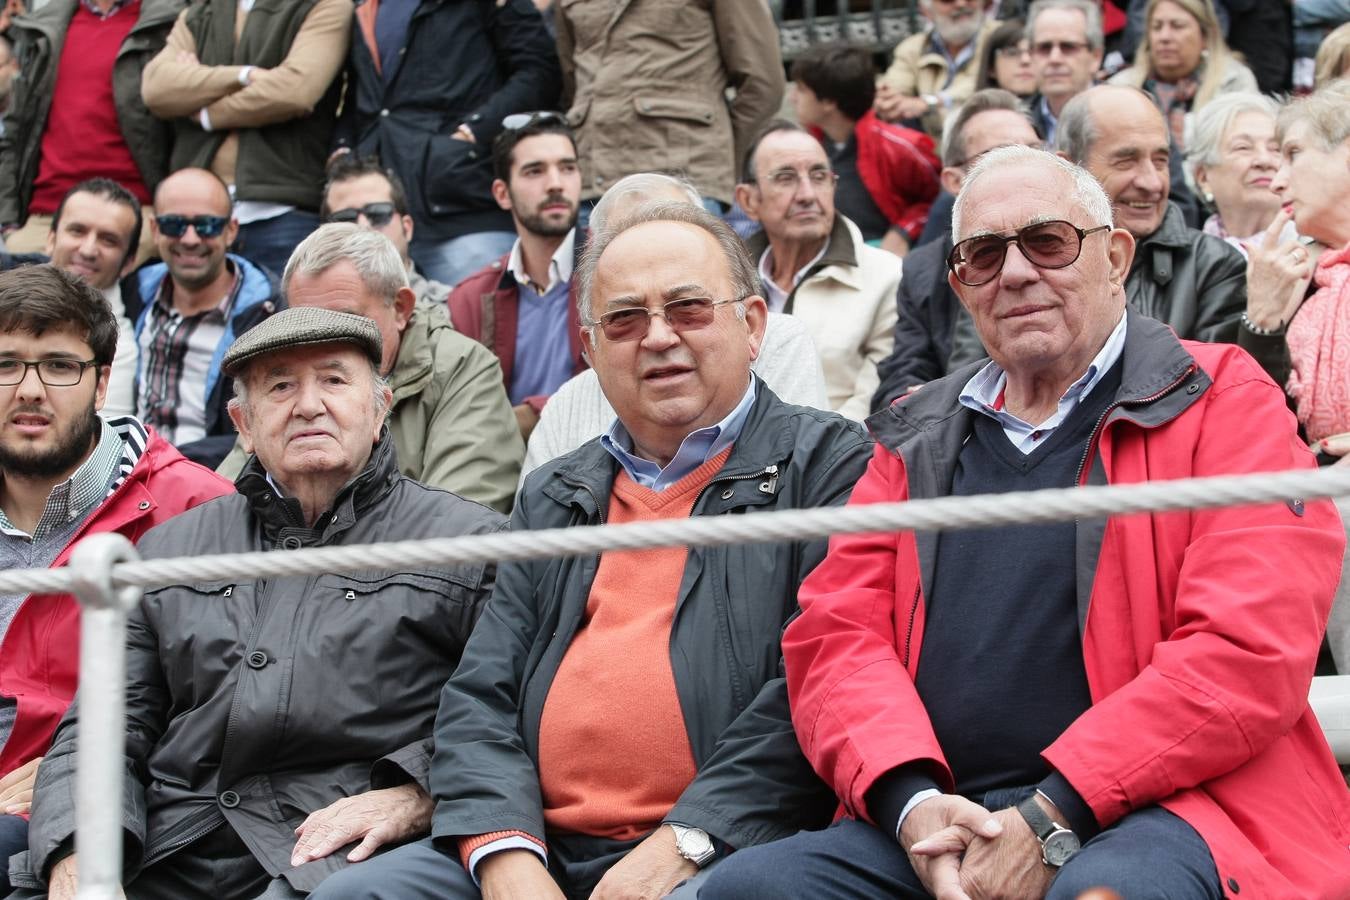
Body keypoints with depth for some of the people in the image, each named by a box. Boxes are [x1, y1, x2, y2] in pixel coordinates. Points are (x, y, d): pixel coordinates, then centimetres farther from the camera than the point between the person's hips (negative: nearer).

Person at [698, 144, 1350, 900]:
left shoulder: (1221, 401, 7)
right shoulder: (917, 441, 23)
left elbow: (1251, 649, -6)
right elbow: (836, 633, 13)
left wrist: (1052, 818, -13)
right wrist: (912, 802, -9)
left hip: (1155, 808, -5)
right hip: (940, 823, 5)